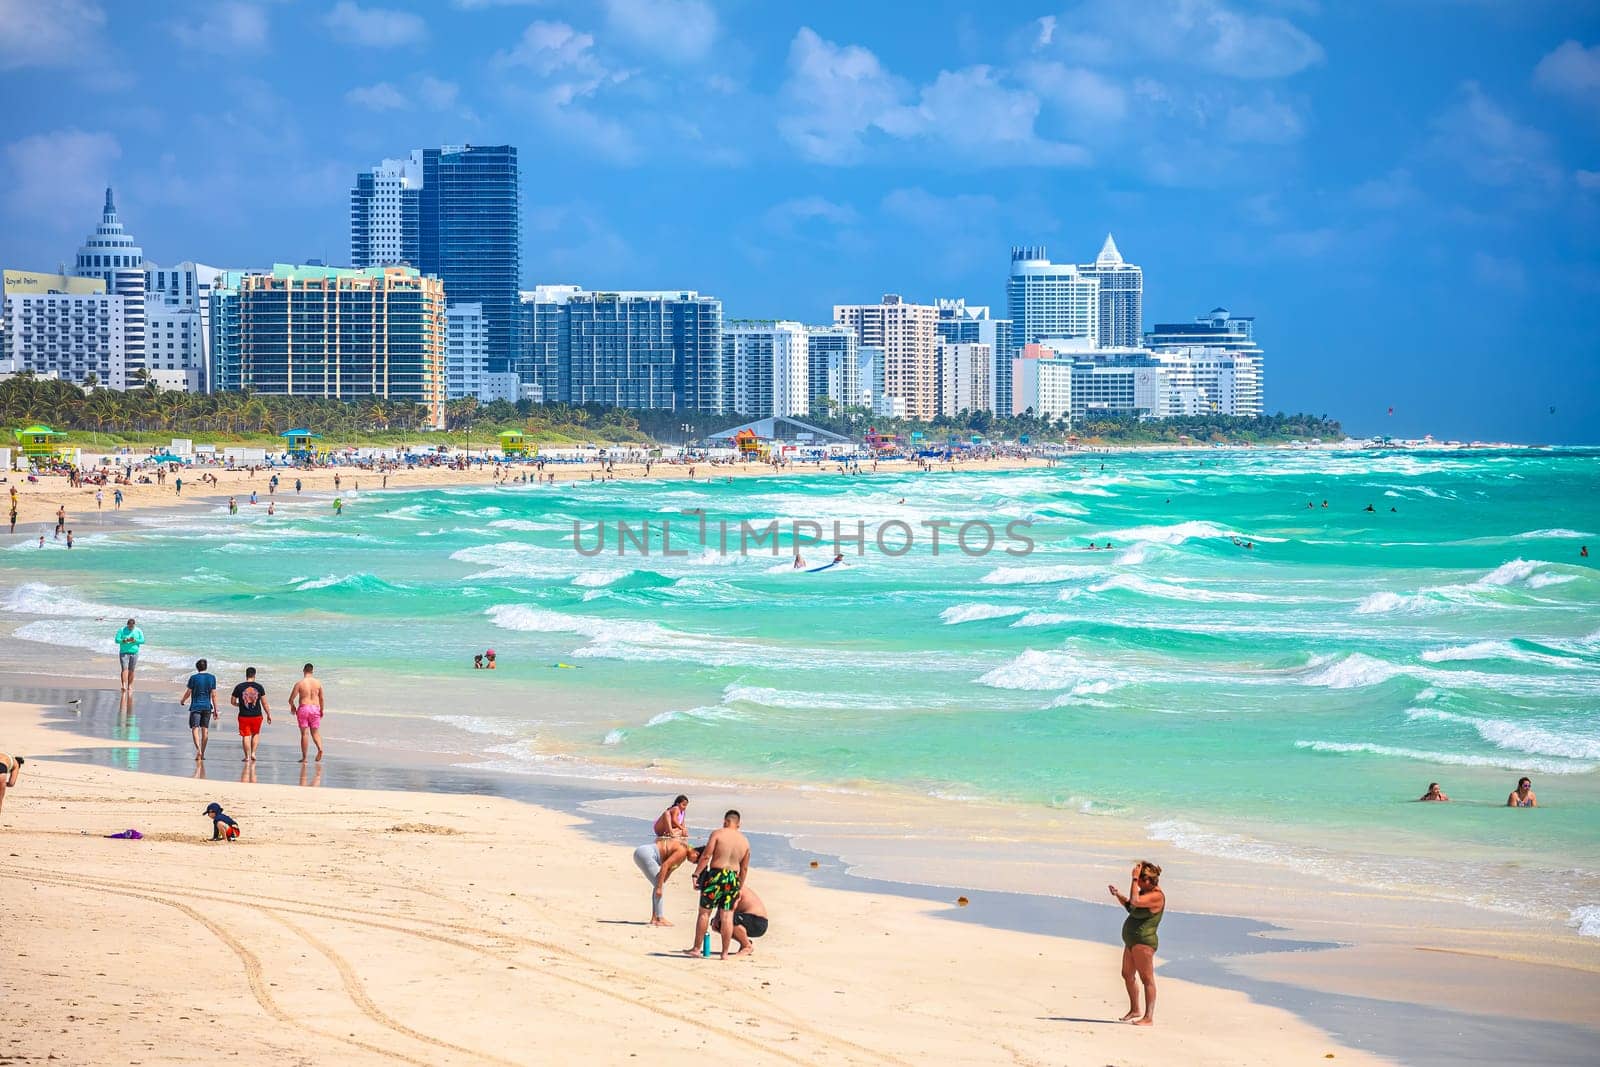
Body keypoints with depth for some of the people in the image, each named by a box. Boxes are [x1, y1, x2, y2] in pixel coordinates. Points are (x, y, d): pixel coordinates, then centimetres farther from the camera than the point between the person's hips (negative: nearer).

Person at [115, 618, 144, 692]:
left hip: (134, 653, 2)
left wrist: (135, 640, -19)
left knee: (131, 670, 5)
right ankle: (124, 685, -23)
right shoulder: (122, 630, 0)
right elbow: (117, 640, -5)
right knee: (124, 669, -14)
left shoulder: (138, 631, 5)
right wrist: (125, 640, -22)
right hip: (124, 652, -2)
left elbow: (142, 641, -1)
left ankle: (130, 686, 15)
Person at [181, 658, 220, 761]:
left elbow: (188, 692, -1)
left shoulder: (193, 678, -5)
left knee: (195, 728, -5)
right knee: (205, 729, 9)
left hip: (195, 707, -3)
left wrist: (182, 701, 19)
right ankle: (202, 754, 12)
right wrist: (215, 710, 7)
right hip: (207, 706, 3)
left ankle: (198, 750, -26)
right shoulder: (212, 677, 2)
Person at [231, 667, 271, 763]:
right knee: (256, 734, 20)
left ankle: (247, 757, 6)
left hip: (244, 716, -1)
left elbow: (232, 702, 4)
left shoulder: (239, 687, -3)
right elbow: (264, 703, -1)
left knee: (245, 736, 6)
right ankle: (253, 753, 10)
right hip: (257, 715, 1)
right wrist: (268, 714, 9)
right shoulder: (259, 687, -3)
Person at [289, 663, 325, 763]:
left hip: (303, 709, -2)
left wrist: (292, 706, 16)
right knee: (315, 732, 13)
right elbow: (321, 699, 8)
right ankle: (320, 748, -13)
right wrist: (322, 711, 22)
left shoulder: (299, 684, -7)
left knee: (304, 733, 4)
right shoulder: (318, 683, 1)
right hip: (315, 708, 2)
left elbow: (291, 699, -5)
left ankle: (304, 757, 6)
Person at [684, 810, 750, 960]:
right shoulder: (745, 841, 10)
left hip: (715, 876, -4)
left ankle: (696, 948, 10)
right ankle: (725, 952, 7)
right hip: (733, 879, 4)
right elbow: (744, 868, 14)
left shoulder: (717, 834, -5)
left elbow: (706, 856, -12)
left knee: (704, 912, 7)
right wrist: (739, 887, 22)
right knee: (727, 916, 6)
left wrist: (696, 874, -8)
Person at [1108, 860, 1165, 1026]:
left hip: (1143, 941, -11)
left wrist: (1134, 879, -25)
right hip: (1132, 941, 11)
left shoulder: (1157, 896, -18)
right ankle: (1134, 1010, 36)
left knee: (1147, 978, -8)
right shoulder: (1145, 891, 12)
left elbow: (1135, 902, -31)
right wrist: (1117, 895, 10)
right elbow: (1129, 905, 26)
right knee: (1127, 975, 21)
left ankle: (1149, 1017, -8)